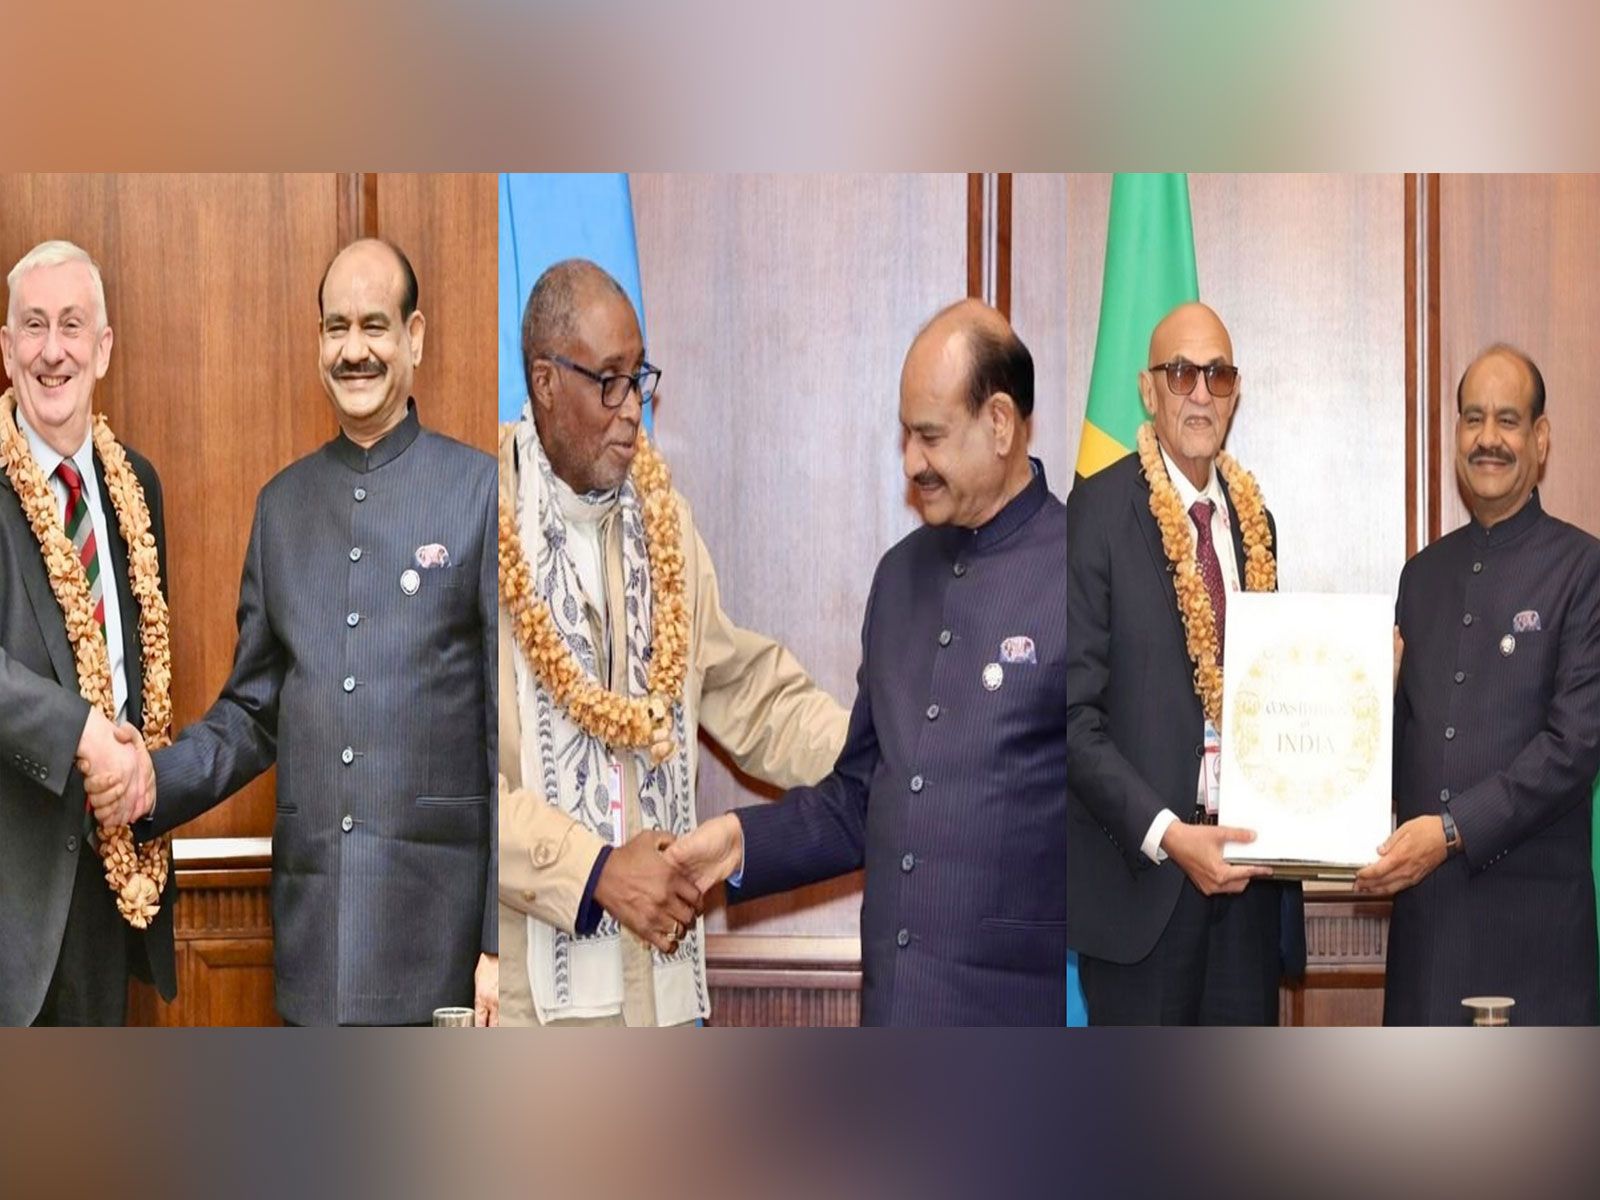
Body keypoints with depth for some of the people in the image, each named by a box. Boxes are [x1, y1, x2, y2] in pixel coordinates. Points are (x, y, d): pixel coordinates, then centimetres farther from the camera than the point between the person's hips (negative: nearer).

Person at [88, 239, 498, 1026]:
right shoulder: (283, 502, 13)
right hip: (312, 925, 4)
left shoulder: (481, 489, -2)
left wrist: (501, 942, -7)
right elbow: (252, 712, 16)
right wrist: (155, 784, -4)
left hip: (433, 918, -4)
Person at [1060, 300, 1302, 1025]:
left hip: (1244, 862, 6)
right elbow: (1074, 712, -12)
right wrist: (1166, 835, -20)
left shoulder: (1253, 518, 12)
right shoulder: (1097, 510, -8)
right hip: (1140, 869, -5)